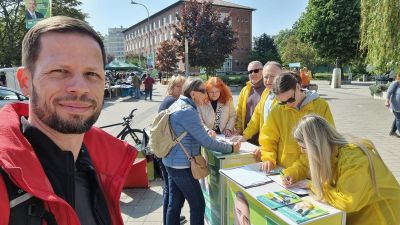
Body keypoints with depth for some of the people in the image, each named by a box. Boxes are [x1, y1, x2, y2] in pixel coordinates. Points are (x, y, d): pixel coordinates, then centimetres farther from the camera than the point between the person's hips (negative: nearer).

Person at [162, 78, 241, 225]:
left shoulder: (177, 105, 9)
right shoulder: (187, 111, -21)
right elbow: (205, 141, -20)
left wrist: (206, 133, 12)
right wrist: (231, 148, -11)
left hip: (172, 162, 9)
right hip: (182, 165, -9)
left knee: (175, 203, 17)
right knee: (198, 204, 5)